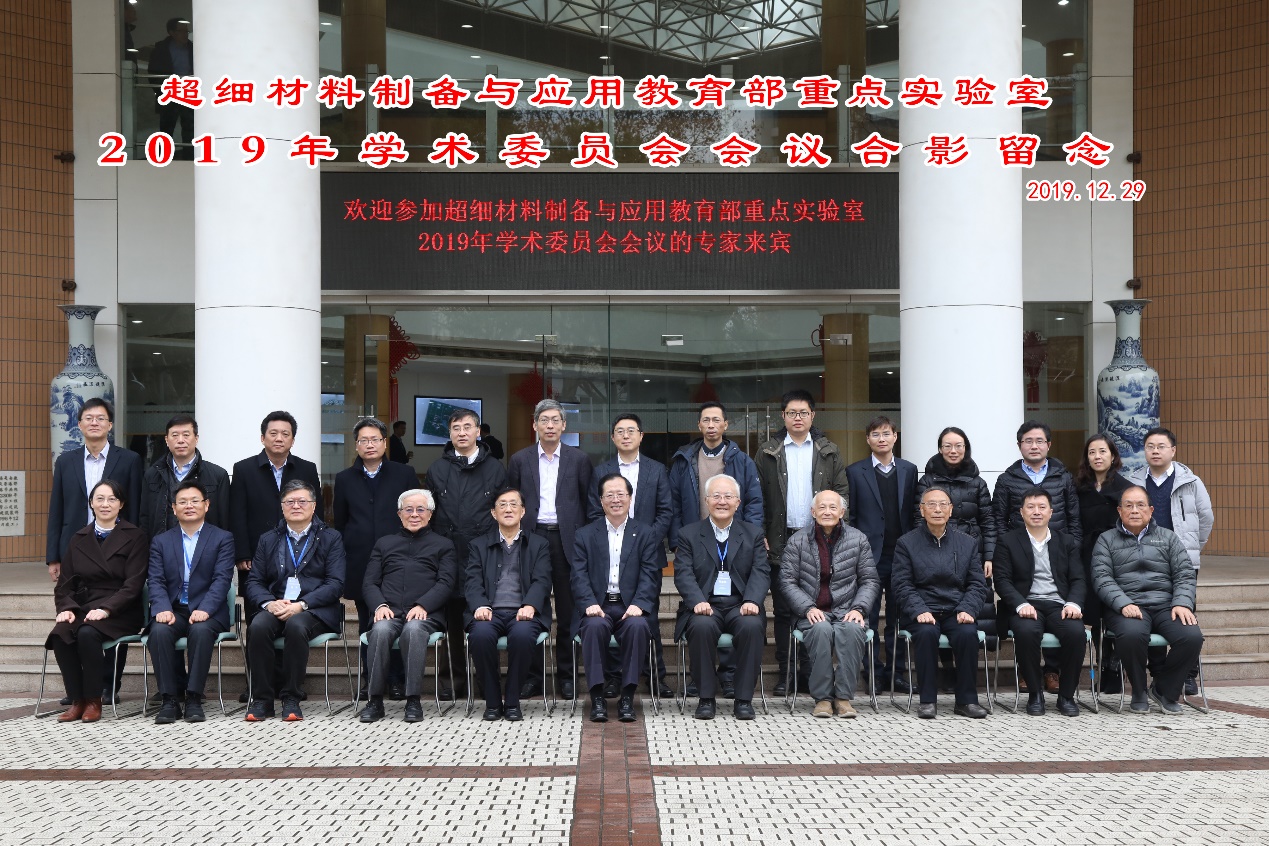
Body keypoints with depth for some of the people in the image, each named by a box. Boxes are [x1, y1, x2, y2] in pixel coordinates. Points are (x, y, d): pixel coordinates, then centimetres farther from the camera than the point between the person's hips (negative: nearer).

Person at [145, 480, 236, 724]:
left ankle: (194, 698, -26)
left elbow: (222, 579, -5)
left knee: (201, 630, -35)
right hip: (173, 610, 2)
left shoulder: (222, 539, 8)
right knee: (159, 631, -31)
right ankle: (170, 699, -22)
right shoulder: (160, 541, 16)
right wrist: (163, 609, -18)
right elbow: (156, 581, 3)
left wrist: (204, 609, -22)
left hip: (207, 612, -2)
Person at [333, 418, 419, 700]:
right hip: (361, 566, 2)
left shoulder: (404, 474, 7)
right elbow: (339, 523, 14)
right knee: (367, 624, 6)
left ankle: (397, 680, 5)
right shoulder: (344, 479, 12)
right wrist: (342, 559, 8)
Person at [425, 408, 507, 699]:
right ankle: (455, 676, 15)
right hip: (448, 555, 1)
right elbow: (427, 513, 11)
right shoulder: (437, 469, 10)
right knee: (452, 618, 6)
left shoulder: (495, 469, 7)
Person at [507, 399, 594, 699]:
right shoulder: (520, 460, 8)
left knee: (568, 610, 3)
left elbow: (588, 502, 6)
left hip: (566, 539, -1)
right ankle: (532, 674, 10)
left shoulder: (579, 459, 6)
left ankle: (566, 675, 12)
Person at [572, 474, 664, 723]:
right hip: (598, 607, 0)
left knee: (638, 625, -33)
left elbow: (650, 576, 2)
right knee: (595, 625, -33)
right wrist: (589, 604, -16)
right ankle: (597, 697, -25)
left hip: (631, 607, 0)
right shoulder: (585, 535, 14)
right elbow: (579, 575, 3)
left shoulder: (647, 534, 13)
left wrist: (638, 604, -16)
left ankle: (627, 697, -23)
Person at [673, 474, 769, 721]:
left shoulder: (753, 533, 15)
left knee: (752, 625, -32)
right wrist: (698, 601, -21)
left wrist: (752, 601, -18)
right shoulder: (689, 534, 11)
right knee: (702, 625, -34)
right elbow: (683, 574, -1)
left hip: (740, 606, 1)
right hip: (705, 607, -1)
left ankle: (744, 699, -18)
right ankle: (706, 698, -18)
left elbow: (761, 571, 2)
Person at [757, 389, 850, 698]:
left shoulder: (829, 452, 9)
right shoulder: (768, 453, 7)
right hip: (781, 541, 0)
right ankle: (785, 672, 9)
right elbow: (758, 496, 5)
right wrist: (761, 535, -3)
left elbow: (842, 492, 7)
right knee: (783, 609, 3)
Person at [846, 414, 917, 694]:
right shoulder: (855, 472, 3)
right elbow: (849, 515, 3)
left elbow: (914, 512, 10)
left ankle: (896, 671, 14)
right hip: (869, 554, -2)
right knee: (869, 617, 1)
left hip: (901, 554, 2)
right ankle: (875, 672, 8)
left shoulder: (909, 470, 10)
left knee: (898, 616, 7)